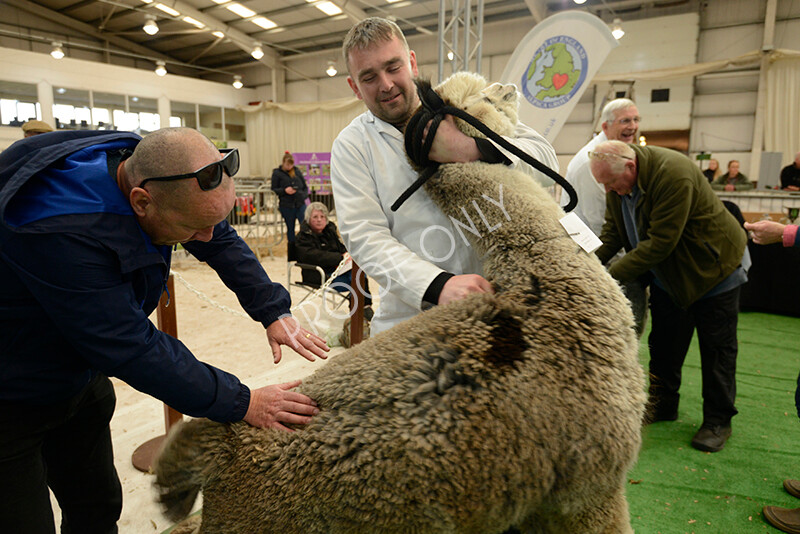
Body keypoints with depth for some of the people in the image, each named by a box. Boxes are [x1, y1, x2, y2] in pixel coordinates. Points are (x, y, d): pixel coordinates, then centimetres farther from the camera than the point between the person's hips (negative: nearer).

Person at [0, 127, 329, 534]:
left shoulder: (154, 171, -16)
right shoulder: (62, 229, -39)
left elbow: (223, 243, -1)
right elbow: (131, 348, -35)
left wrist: (274, 312, -9)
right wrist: (242, 404, -29)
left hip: (79, 373, 7)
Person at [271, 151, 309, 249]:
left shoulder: (297, 171, 9)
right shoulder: (277, 173, 1)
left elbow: (305, 186, 15)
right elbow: (273, 190, 2)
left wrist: (304, 195, -4)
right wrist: (284, 190, -15)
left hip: (300, 204, 2)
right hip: (286, 206, -2)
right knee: (290, 229, 9)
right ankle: (292, 254, 21)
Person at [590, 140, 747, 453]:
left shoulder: (673, 174, -33)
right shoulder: (618, 181, -10)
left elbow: (659, 242, -34)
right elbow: (613, 230, -4)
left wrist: (612, 274, -33)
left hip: (712, 267, -6)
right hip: (667, 274, 7)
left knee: (717, 349, 5)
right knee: (663, 344, 12)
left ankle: (718, 421, 19)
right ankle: (662, 405, 29)